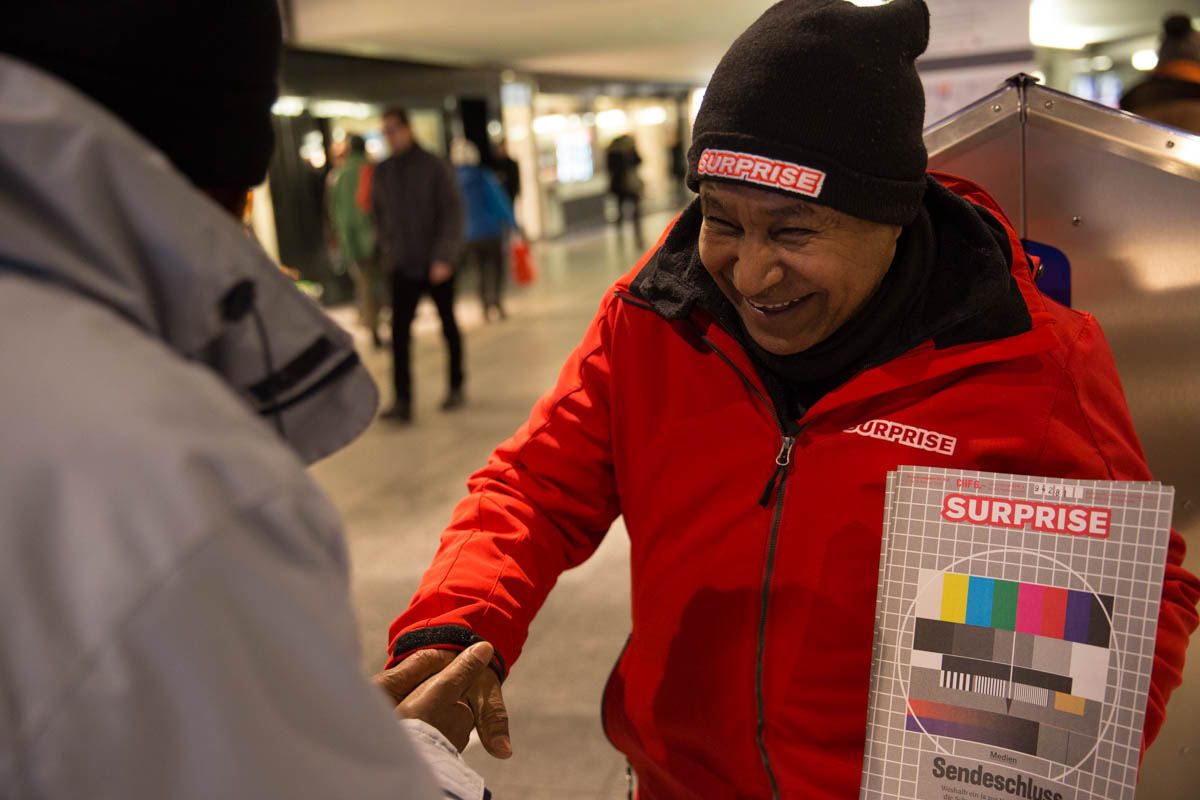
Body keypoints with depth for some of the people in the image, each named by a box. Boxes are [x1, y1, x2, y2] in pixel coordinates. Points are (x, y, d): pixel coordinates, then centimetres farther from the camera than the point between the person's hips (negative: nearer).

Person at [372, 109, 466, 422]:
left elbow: (452, 213, -10)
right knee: (399, 331, -9)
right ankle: (402, 401, -10)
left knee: (448, 325, 12)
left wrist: (444, 257, -19)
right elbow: (379, 216, 14)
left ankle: (456, 387, 27)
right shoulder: (381, 172, 6)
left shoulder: (434, 166, -7)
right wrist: (387, 255, 8)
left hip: (437, 264, -3)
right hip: (402, 267, 3)